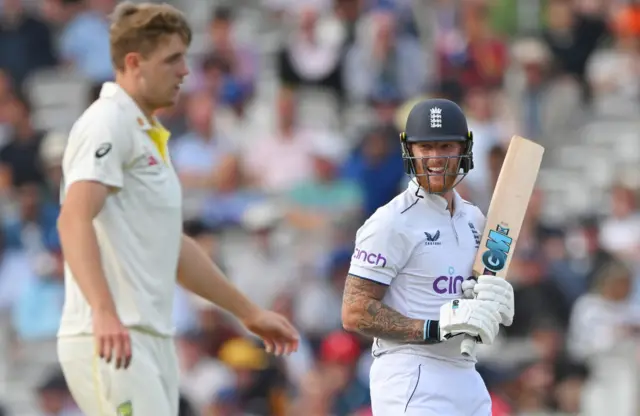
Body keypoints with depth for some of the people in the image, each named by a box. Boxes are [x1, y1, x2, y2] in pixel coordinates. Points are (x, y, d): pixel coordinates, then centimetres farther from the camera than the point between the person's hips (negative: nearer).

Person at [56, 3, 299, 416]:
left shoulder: (148, 134, 24)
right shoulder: (108, 124, -7)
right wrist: (104, 313, -35)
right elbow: (74, 220, -22)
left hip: (153, 340, 10)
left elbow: (174, 246, 32)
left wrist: (249, 312, 34)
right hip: (111, 342, -10)